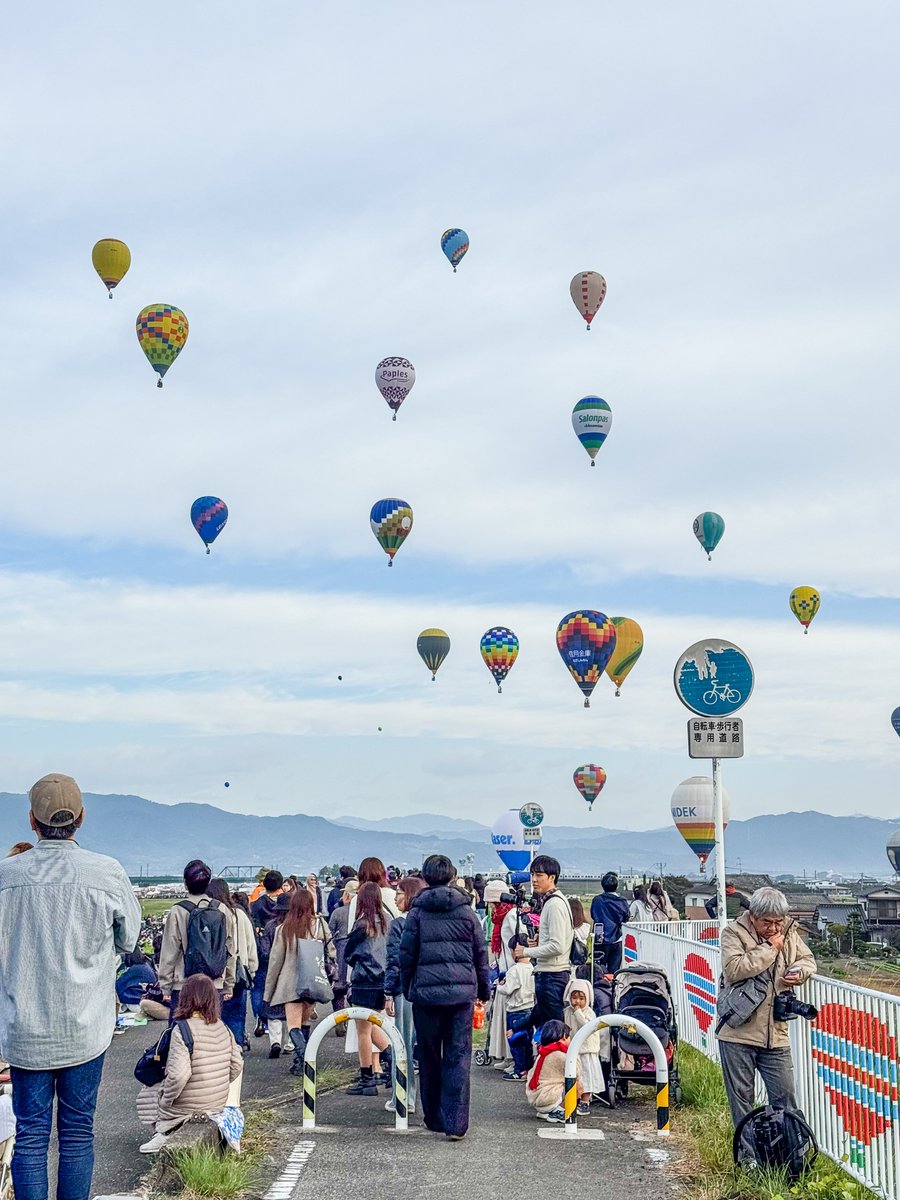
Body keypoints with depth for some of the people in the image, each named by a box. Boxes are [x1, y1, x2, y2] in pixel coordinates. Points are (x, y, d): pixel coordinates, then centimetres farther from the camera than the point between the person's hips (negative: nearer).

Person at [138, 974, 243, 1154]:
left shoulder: (182, 1030, -20)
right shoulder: (223, 1028, -1)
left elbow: (179, 1074, -27)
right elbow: (237, 1065, 4)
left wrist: (165, 1100, -13)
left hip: (188, 1107, -6)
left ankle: (164, 1133, 8)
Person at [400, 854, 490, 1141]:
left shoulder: (418, 912, 1)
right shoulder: (466, 911, 4)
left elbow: (406, 955, 3)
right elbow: (481, 954, 9)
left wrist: (406, 989, 15)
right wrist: (483, 989, 20)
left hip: (426, 992, 0)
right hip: (462, 991, 0)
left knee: (429, 1057, 12)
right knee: (458, 1057, 1)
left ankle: (434, 1119, 20)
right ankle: (456, 1123, -6)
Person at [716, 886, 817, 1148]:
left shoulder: (789, 932, 6)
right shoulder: (734, 933, -8)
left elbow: (808, 959, 20)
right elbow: (734, 969, -23)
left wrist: (799, 971, -4)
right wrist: (770, 948, -17)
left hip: (775, 1033, 4)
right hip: (738, 1031, -3)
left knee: (785, 1096, 8)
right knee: (741, 1097, 8)